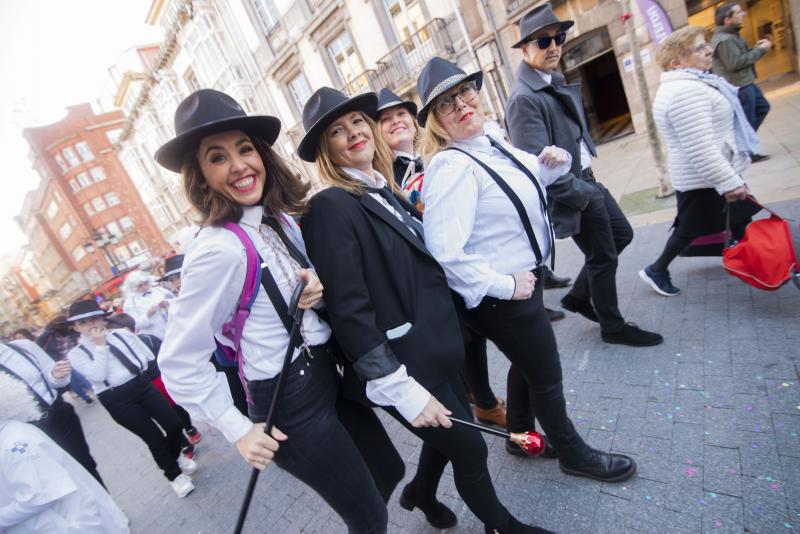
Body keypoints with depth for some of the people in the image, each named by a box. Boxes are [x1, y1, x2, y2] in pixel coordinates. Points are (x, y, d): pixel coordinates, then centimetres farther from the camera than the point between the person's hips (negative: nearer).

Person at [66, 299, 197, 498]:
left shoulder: (121, 333, 7)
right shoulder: (77, 353, -2)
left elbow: (147, 354, 10)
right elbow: (98, 375, -16)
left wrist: (141, 367, -6)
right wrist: (100, 346, -14)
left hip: (141, 384, 3)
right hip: (116, 399, -3)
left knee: (174, 424, 1)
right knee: (154, 437, -2)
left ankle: (176, 456, 35)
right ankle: (175, 475, 23)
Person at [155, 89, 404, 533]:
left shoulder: (279, 218, 0)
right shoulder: (219, 249, -23)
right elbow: (179, 362, -18)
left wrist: (319, 288, -10)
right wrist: (239, 430, -12)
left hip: (328, 375, 8)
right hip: (291, 404, -7)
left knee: (389, 469, 25)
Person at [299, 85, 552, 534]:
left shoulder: (389, 191, 8)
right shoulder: (330, 207, -18)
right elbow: (348, 311, -22)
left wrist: (445, 334, 17)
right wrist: (402, 390, -21)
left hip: (433, 347, 8)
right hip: (403, 363, -7)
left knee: (451, 434, 25)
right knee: (470, 449, 11)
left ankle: (421, 493, 55)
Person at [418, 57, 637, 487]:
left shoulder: (491, 144, 3)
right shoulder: (452, 167, -25)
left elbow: (528, 176, 22)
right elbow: (445, 252, -34)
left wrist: (550, 164, -1)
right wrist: (504, 286, -23)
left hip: (522, 279, 9)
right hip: (501, 297, -9)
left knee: (528, 364, 26)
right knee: (546, 376, 13)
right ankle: (573, 454, 43)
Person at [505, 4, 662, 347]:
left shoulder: (554, 82, 8)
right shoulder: (524, 98, -21)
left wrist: (588, 182, 8)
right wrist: (584, 194, -17)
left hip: (587, 180, 9)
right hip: (574, 191, -9)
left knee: (621, 235, 22)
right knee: (603, 257, 6)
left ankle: (578, 297, 32)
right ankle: (613, 326, 30)